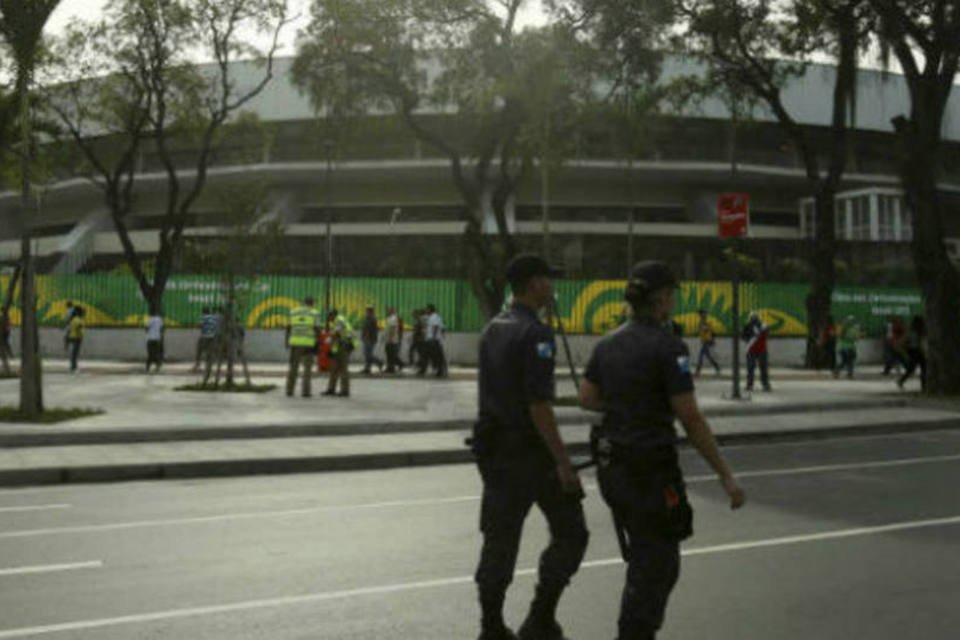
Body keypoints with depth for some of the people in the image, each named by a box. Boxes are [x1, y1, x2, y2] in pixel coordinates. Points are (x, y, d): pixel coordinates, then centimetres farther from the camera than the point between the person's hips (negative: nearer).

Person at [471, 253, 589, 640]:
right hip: (531, 450, -8)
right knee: (571, 533, 6)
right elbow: (538, 406, -22)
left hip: (494, 447, 8)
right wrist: (562, 462, -18)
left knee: (499, 539, 12)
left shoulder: (492, 329, 10)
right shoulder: (535, 333, -17)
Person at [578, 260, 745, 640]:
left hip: (612, 465, 8)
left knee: (646, 559, 22)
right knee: (657, 568, 5)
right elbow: (690, 419, -18)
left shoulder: (609, 343, 6)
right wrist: (725, 475, -11)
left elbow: (586, 399, 11)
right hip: (650, 469, -8)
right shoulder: (667, 346, -17)